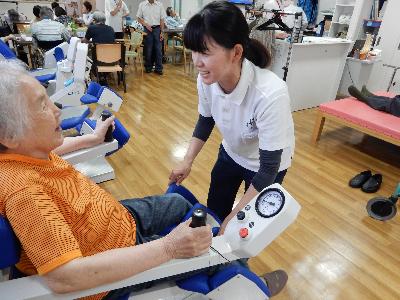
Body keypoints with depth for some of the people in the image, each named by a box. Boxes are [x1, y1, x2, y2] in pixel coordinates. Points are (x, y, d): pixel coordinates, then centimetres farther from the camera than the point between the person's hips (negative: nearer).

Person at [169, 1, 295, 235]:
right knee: (214, 212, 20)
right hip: (231, 153, 5)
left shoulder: (270, 94, -39)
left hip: (267, 165, -4)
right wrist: (187, 162, -9)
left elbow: (269, 167, -29)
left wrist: (234, 218, -24)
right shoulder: (207, 79, -24)